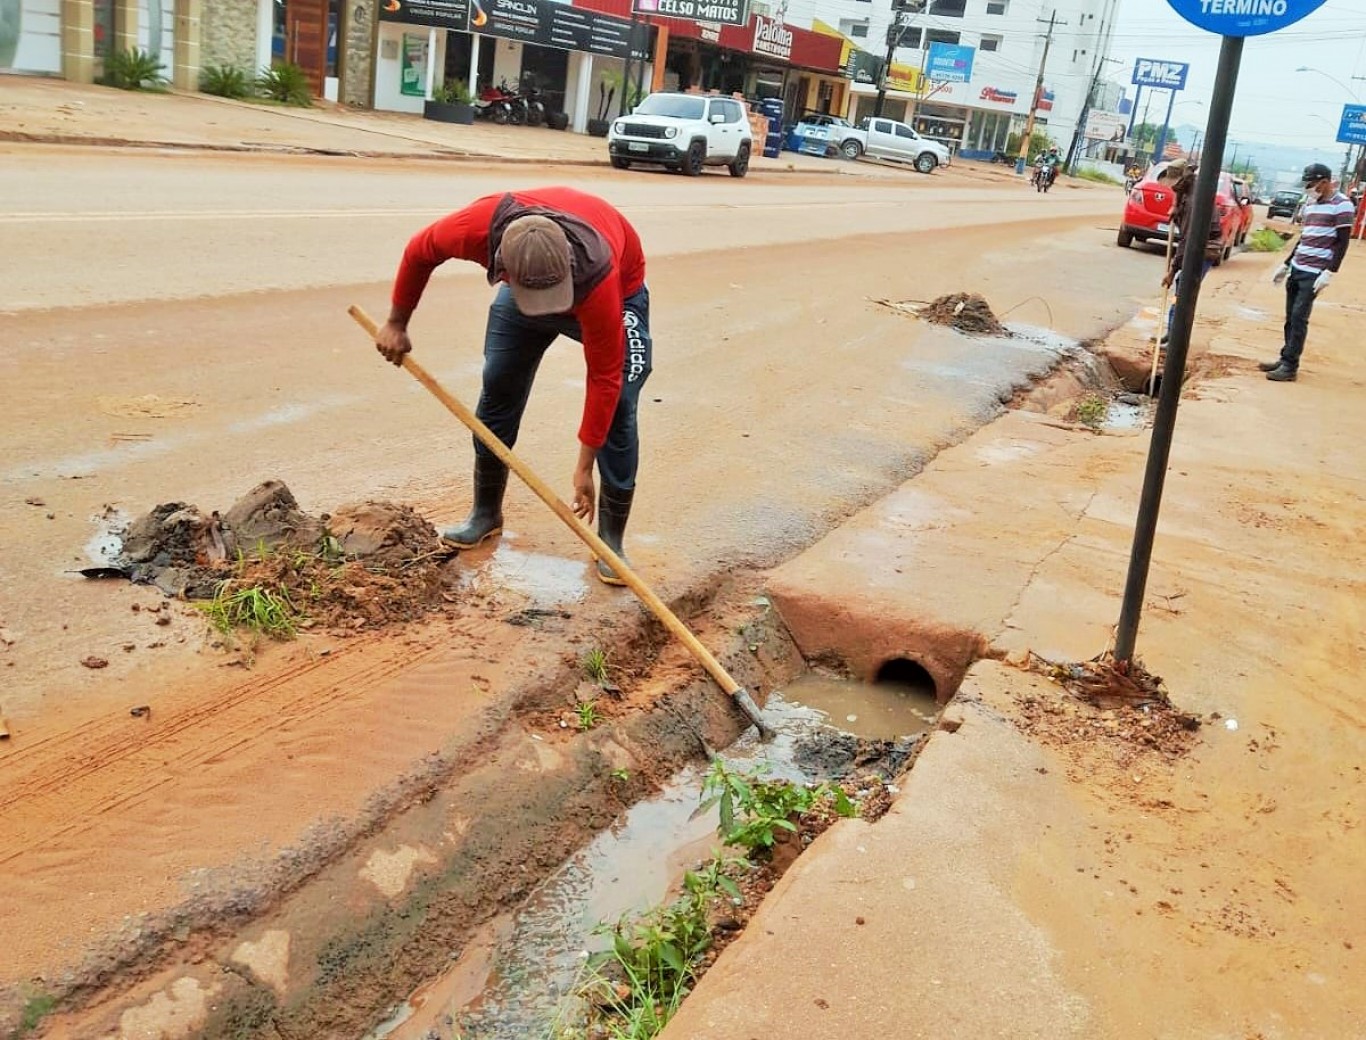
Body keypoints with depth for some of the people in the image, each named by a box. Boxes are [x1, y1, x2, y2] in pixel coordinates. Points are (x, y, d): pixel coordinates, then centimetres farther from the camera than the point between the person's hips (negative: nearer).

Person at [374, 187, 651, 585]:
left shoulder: (599, 276, -45)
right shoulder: (477, 226, -39)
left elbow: (603, 378, -34)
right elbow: (418, 253, -14)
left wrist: (584, 467, -29)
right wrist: (396, 324, -4)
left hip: (618, 288, -3)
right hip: (523, 283, 4)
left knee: (616, 406, -14)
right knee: (497, 391, 1)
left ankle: (611, 540, -4)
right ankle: (486, 513, 18)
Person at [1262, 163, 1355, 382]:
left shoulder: (1341, 205, -10)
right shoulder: (1310, 203, 14)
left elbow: (1342, 242, -13)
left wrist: (1329, 273, -20)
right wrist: (1286, 265, 21)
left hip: (1315, 273, -8)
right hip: (1297, 269, 8)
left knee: (1299, 318, -10)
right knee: (1290, 317, 9)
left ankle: (1290, 367, -7)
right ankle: (1285, 359, 17)